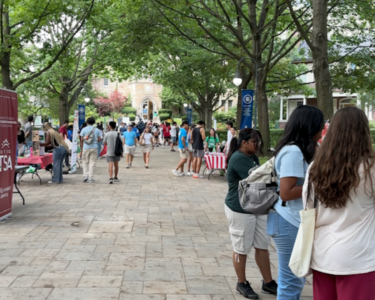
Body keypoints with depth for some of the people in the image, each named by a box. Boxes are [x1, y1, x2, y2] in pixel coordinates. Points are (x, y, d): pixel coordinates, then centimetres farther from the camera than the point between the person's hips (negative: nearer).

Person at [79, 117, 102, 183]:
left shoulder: (84, 129, 1)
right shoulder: (96, 130, 4)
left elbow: (82, 140, -1)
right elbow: (99, 139, 4)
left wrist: (81, 147, 10)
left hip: (86, 148, 0)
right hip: (94, 147, 0)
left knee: (85, 162, 13)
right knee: (92, 163, 3)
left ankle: (85, 176, 1)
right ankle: (90, 178, 0)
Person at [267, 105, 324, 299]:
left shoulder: (297, 150, 12)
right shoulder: (293, 152, -18)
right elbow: (286, 193, -23)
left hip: (294, 221, 10)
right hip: (289, 223, -10)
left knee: (295, 279, 18)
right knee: (291, 282, 1)